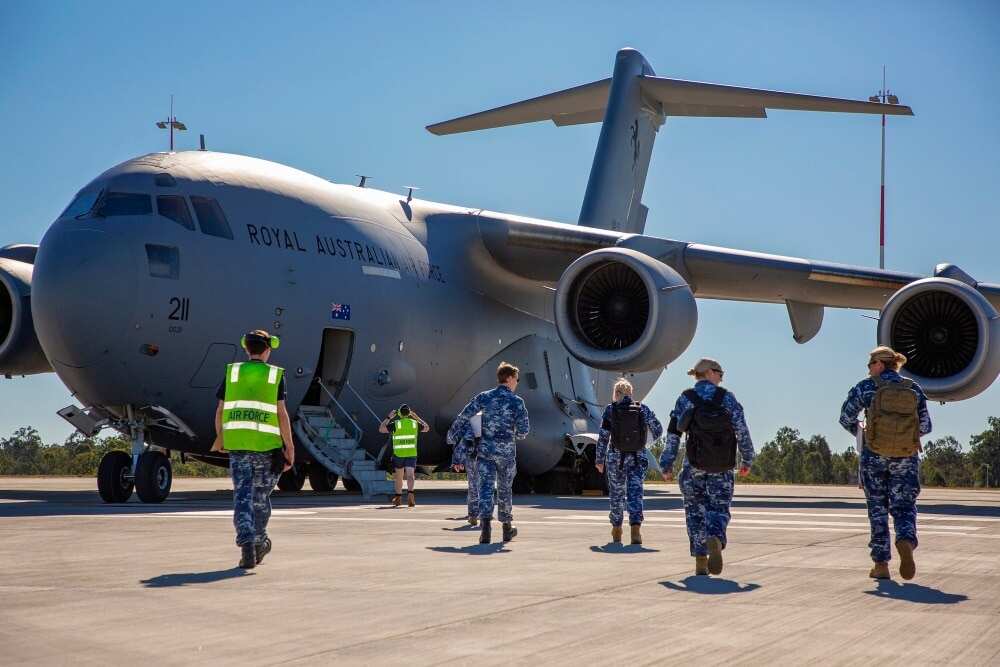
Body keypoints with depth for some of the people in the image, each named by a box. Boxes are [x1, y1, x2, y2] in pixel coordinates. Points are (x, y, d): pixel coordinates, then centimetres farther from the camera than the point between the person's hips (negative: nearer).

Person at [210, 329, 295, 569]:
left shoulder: (232, 372, 7)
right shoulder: (275, 375, 0)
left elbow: (220, 410, 6)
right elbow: (281, 413, -6)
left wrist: (220, 437, 23)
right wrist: (289, 446, -1)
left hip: (237, 443, 1)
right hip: (266, 445, -1)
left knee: (242, 495, 0)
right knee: (261, 496, 14)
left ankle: (246, 544, -14)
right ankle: (259, 542, 27)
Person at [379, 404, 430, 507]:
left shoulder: (395, 424, -5)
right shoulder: (415, 423, 3)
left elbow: (381, 429, 1)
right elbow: (427, 428, 21)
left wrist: (389, 417, 8)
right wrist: (417, 417, 25)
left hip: (398, 454, -1)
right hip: (412, 454, 1)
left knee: (398, 476, 17)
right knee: (410, 475, -10)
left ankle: (398, 497, 27)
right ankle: (410, 493, -34)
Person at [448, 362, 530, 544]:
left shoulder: (484, 397, 2)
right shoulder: (517, 401, -5)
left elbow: (463, 416, 3)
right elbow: (523, 430, -9)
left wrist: (452, 433, 18)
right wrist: (517, 435, 15)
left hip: (486, 449, 1)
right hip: (506, 451, -1)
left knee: (486, 488, -4)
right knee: (504, 489, 15)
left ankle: (486, 526, -25)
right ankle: (507, 528, 30)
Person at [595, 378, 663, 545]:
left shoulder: (610, 410, -5)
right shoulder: (643, 409, 0)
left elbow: (603, 437, -6)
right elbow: (658, 428, 1)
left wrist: (600, 459, 1)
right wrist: (655, 437, 24)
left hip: (616, 457, 0)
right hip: (638, 458, 0)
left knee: (616, 494, 15)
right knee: (635, 493, -3)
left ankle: (617, 531, 29)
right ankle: (635, 529, -23)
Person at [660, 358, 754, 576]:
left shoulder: (685, 399, 2)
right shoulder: (727, 398, 0)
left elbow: (673, 434, -1)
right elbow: (742, 431, -3)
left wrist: (667, 465, 3)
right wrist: (747, 460, 8)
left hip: (694, 464, 1)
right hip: (722, 467, -1)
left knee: (695, 510, 12)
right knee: (719, 509, 6)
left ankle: (700, 562, 7)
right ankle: (715, 541, -26)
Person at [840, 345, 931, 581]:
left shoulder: (867, 387, -3)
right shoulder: (914, 389, 4)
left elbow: (846, 418, -1)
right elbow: (925, 427, 6)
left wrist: (860, 433, 19)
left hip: (874, 456, -1)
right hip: (906, 458, 1)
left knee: (877, 509, 11)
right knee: (904, 507, 6)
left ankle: (881, 565, 10)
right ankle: (906, 541, -27)